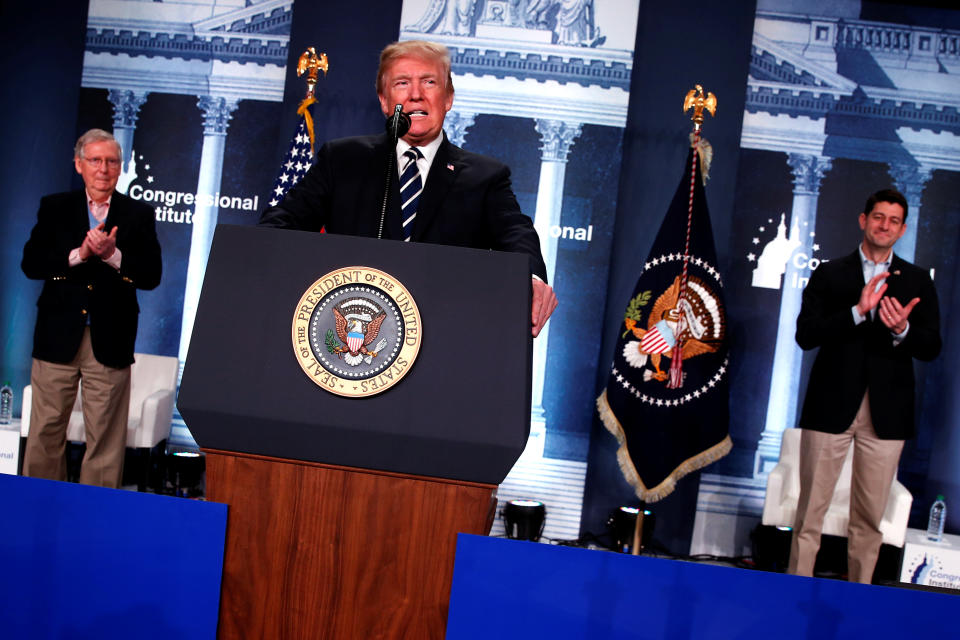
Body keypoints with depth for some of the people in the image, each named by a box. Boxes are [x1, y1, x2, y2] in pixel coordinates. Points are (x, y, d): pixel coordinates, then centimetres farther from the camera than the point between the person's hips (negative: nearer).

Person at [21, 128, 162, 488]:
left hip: (110, 341, -1)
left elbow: (151, 276, -1)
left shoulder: (139, 215, 7)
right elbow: (31, 264, 0)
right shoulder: (54, 208, 10)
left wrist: (113, 255, -17)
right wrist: (78, 255, -14)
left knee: (106, 439, 2)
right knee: (46, 432, 7)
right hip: (58, 337, 1)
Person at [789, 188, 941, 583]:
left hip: (886, 412, 1)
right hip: (831, 406, -1)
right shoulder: (830, 274, 6)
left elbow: (931, 348, 5)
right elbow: (805, 335, -6)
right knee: (811, 510, 2)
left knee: (870, 516, 7)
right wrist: (858, 310, -17)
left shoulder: (917, 281, 10)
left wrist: (903, 330, -16)